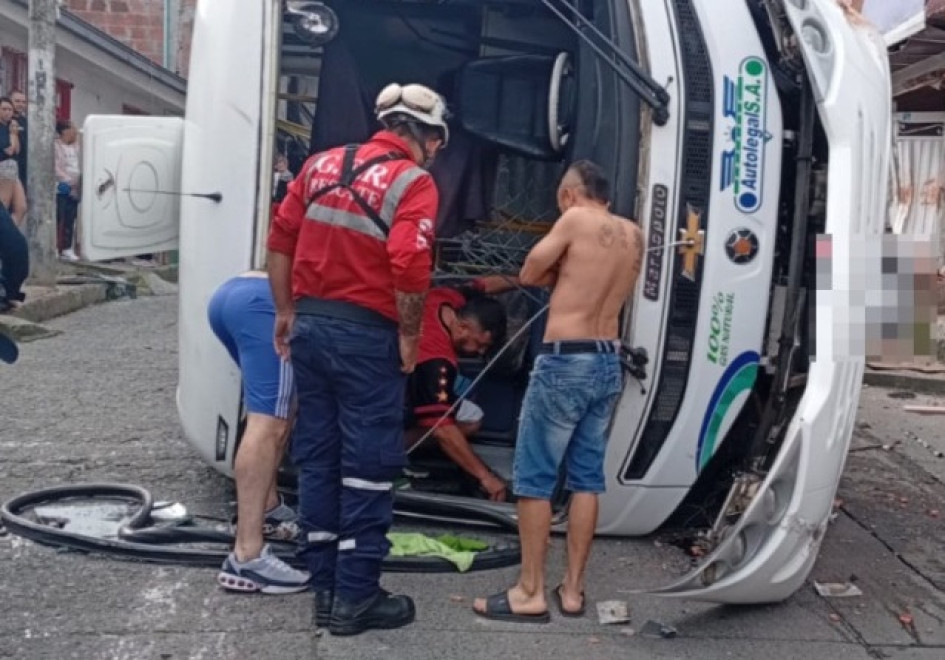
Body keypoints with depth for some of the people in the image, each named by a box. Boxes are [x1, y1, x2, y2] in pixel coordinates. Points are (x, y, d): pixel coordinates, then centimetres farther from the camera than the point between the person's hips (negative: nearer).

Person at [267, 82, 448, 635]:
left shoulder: (324, 163, 12)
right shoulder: (414, 182, -8)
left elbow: (282, 238, 11)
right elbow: (410, 267, -21)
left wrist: (287, 312, 16)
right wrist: (410, 334, -9)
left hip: (311, 326, 7)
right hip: (366, 335, -6)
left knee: (317, 458, 13)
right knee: (369, 466, 3)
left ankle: (325, 586, 23)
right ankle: (356, 596, 10)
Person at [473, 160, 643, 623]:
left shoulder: (576, 220, -7)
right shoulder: (633, 235, 12)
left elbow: (529, 274, 1)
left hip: (566, 361, -7)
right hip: (609, 363, 7)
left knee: (533, 478, 0)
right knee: (587, 479, 11)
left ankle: (531, 593, 3)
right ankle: (572, 589, 16)